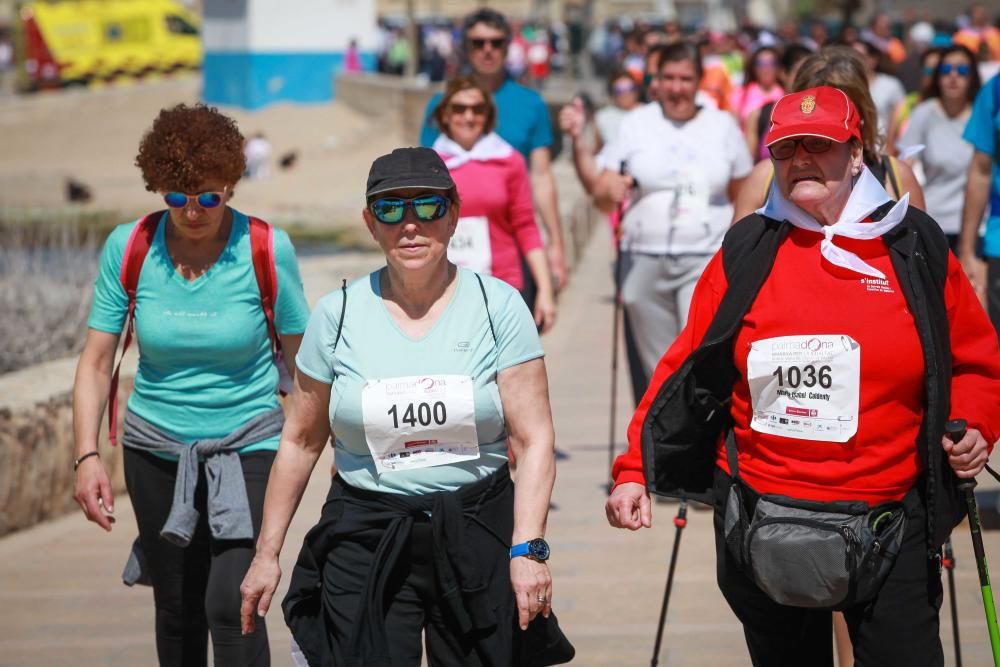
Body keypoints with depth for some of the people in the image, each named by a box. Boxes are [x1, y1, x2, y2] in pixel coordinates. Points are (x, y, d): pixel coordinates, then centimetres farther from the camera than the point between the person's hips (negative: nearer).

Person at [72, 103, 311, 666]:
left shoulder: (268, 249, -11)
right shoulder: (128, 248, -6)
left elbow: (301, 359, -1)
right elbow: (97, 362, -3)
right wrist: (87, 456, -13)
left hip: (248, 445, -3)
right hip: (157, 451, 3)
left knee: (231, 604, -17)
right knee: (177, 611, 12)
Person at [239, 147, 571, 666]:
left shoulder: (498, 306, -1)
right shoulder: (338, 316, 3)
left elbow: (534, 439, -4)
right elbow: (301, 441, 11)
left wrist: (527, 549, -14)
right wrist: (267, 553, 11)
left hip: (478, 534, 0)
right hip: (364, 540, 0)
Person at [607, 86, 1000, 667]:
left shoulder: (916, 247, 2)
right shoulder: (746, 252, 2)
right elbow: (685, 372, 3)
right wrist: (634, 470, -5)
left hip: (890, 529, -1)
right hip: (764, 527, 1)